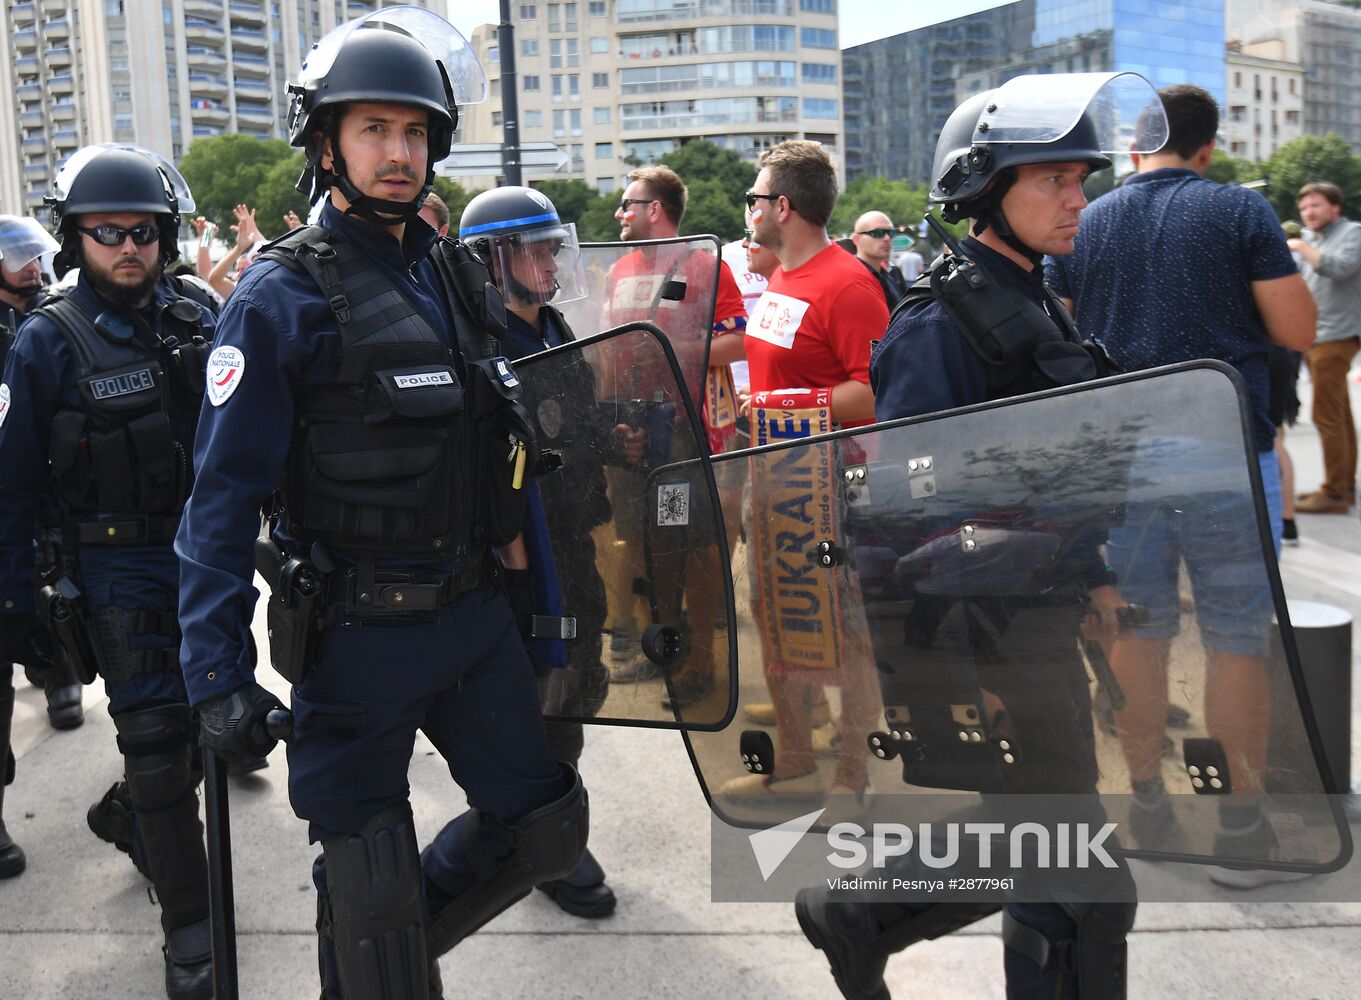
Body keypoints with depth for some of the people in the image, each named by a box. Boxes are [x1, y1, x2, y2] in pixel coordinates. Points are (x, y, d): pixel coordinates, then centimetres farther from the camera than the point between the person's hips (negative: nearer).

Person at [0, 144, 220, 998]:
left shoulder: (199, 317, 1)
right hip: (121, 567, -4)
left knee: (208, 716, 17)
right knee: (158, 735, -3)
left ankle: (126, 814, 46)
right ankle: (190, 924, 9)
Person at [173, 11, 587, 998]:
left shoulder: (458, 276, 8)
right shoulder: (281, 298, -11)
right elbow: (224, 498, -13)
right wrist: (219, 673, -17)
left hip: (474, 613, 6)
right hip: (357, 632, -6)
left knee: (546, 825, 15)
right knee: (371, 896, 5)